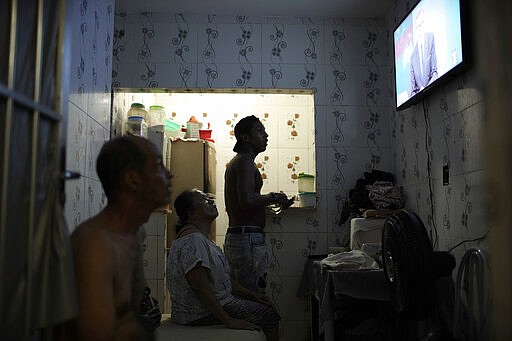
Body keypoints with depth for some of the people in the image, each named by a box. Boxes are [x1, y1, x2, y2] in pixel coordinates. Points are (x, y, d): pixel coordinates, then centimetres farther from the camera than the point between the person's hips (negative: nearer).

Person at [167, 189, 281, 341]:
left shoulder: (201, 238, 14)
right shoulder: (193, 240, -21)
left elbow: (223, 276, 17)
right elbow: (200, 286, -27)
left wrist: (252, 294, 10)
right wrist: (229, 321, -27)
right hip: (200, 313, -11)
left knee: (266, 306, 13)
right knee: (268, 315, -11)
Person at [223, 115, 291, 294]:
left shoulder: (234, 162, 21)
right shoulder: (245, 162, -10)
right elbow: (247, 200, -23)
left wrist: (269, 201, 18)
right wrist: (273, 197, -8)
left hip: (234, 237, 10)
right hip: (248, 238, -10)